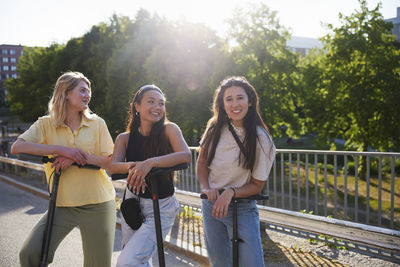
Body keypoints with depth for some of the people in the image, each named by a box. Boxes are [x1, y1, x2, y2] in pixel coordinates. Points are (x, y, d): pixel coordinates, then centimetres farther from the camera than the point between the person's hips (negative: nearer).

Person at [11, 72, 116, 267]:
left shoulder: (97, 123, 0)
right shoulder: (46, 123, 0)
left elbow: (112, 161, -4)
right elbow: (17, 147, -13)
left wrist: (78, 158, -18)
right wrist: (60, 149, -21)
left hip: (98, 205, 0)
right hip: (62, 205, 0)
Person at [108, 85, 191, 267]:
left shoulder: (169, 130, -9)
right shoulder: (125, 138, 0)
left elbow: (186, 156, -26)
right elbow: (112, 167, -15)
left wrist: (151, 162, -37)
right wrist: (131, 167, -36)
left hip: (161, 209, -4)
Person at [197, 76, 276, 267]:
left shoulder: (261, 140, -13)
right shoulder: (215, 129, -4)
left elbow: (257, 185, -8)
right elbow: (201, 162, 8)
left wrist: (231, 192, -24)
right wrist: (206, 187, -10)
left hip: (242, 208, -3)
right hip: (211, 204, 3)